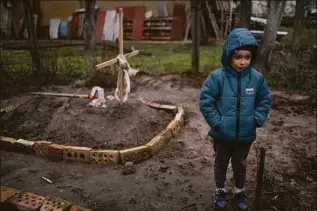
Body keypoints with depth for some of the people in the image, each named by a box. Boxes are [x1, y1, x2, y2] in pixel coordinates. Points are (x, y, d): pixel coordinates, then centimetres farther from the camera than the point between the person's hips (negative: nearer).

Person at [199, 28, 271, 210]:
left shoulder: (257, 78, -10)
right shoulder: (217, 77, -19)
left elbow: (264, 102, 3)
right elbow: (205, 102, -14)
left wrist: (256, 120, -7)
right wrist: (216, 122, -17)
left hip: (246, 134, 2)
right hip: (222, 134, -2)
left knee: (240, 164, 23)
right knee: (221, 164, 20)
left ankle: (240, 191, 46)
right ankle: (221, 191, 43)